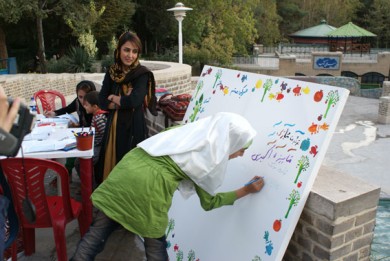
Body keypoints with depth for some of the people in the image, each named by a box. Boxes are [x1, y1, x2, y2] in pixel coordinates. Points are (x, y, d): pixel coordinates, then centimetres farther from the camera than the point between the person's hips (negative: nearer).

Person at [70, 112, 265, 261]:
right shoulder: (210, 161, 4)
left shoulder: (189, 130, 18)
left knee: (98, 231, 15)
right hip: (151, 184, -5)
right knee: (155, 242, 20)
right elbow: (208, 203, 16)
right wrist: (246, 191, 21)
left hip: (127, 168, 6)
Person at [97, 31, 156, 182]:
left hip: (134, 127, -5)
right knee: (111, 167, 11)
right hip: (114, 126, 5)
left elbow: (135, 100, -21)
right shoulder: (111, 73, 6)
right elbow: (102, 102, 0)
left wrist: (114, 98, -4)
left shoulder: (142, 74, -8)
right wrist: (125, 101, -13)